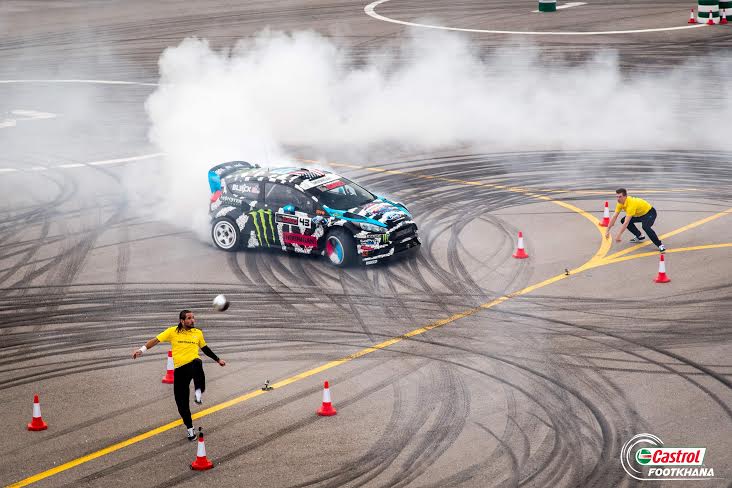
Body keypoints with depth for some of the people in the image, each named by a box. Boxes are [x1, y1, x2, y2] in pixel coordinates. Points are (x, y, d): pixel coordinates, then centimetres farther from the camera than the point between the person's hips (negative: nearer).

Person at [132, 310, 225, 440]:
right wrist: (142, 350, -12)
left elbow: (205, 348, 28)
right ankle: (190, 429, 19)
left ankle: (199, 392, -40)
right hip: (179, 369, 0)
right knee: (182, 402, 1)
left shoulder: (198, 333, 13)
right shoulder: (172, 331, 3)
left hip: (193, 363, 0)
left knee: (197, 363, -41)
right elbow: (156, 340, 1)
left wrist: (218, 359, 34)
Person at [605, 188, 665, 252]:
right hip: (640, 214, 9)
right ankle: (640, 236, 16)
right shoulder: (620, 203, -12)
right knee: (623, 220, 0)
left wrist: (618, 236, -36)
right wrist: (608, 231, -10)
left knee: (645, 227, -36)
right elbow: (614, 217, -7)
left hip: (649, 212, -9)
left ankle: (660, 245, -25)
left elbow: (626, 223, -38)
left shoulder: (631, 204, -37)